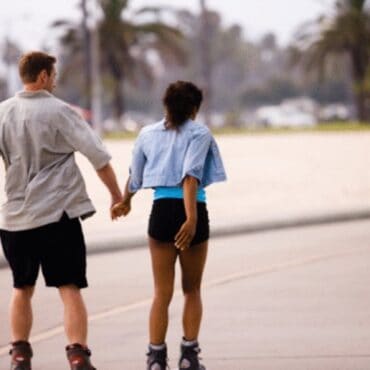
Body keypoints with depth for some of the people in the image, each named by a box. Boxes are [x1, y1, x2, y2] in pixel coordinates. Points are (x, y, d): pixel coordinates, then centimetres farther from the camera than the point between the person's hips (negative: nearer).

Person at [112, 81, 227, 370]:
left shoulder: (148, 134, 11)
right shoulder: (199, 134, 0)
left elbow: (134, 177, 18)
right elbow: (191, 176, -13)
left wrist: (124, 203, 38)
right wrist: (192, 219, -21)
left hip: (161, 210, 2)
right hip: (192, 211, -2)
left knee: (162, 292, 7)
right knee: (192, 290, 12)